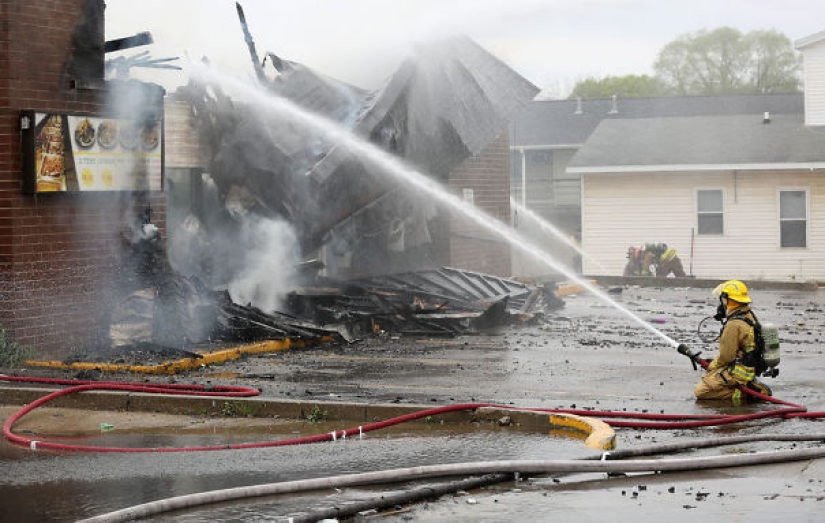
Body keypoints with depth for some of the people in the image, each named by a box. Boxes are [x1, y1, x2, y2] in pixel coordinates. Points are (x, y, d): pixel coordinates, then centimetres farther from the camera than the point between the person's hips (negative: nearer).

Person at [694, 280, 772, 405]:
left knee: (700, 391, -9)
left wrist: (713, 365, 2)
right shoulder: (750, 316, 9)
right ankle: (753, 387, 11)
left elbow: (726, 356, -18)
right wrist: (715, 361, 16)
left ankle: (741, 394, -12)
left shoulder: (734, 325, -22)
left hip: (738, 372, -10)